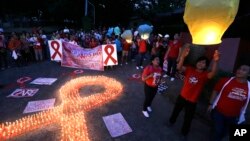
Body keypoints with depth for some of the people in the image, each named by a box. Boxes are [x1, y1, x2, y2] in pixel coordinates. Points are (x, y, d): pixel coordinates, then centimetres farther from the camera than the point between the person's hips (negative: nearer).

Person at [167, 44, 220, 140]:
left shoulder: (205, 75, -14)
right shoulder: (190, 69, -10)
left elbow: (213, 73, -36)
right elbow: (179, 67, -27)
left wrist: (215, 61, -54)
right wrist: (183, 56, -43)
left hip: (192, 101, -1)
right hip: (182, 96, 2)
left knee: (188, 118, 15)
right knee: (176, 111, 26)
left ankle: (184, 133, 42)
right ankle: (171, 121, 57)